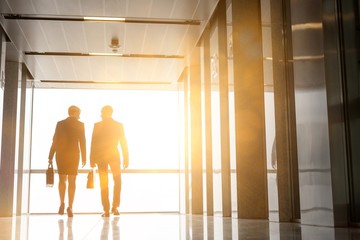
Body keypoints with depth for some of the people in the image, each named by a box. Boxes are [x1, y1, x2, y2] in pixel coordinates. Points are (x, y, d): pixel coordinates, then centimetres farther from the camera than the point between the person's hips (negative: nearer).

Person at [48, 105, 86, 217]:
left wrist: (51, 157, 5)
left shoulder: (60, 124, 4)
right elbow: (82, 142, -4)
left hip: (60, 154, 2)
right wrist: (84, 158, 1)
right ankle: (70, 207, -2)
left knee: (62, 180, 16)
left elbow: (55, 141, 2)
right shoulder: (80, 125, -1)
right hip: (74, 154, -1)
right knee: (72, 181, 4)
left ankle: (62, 203, 2)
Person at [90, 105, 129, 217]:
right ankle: (115, 207, 7)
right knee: (117, 182, 15)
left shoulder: (97, 125, -3)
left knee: (104, 184, 6)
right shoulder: (119, 125, 0)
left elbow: (93, 143, -4)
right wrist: (126, 159, 3)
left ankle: (106, 210, 4)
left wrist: (92, 159, 0)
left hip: (100, 156, 0)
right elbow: (123, 143, -1)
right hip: (114, 156, 0)